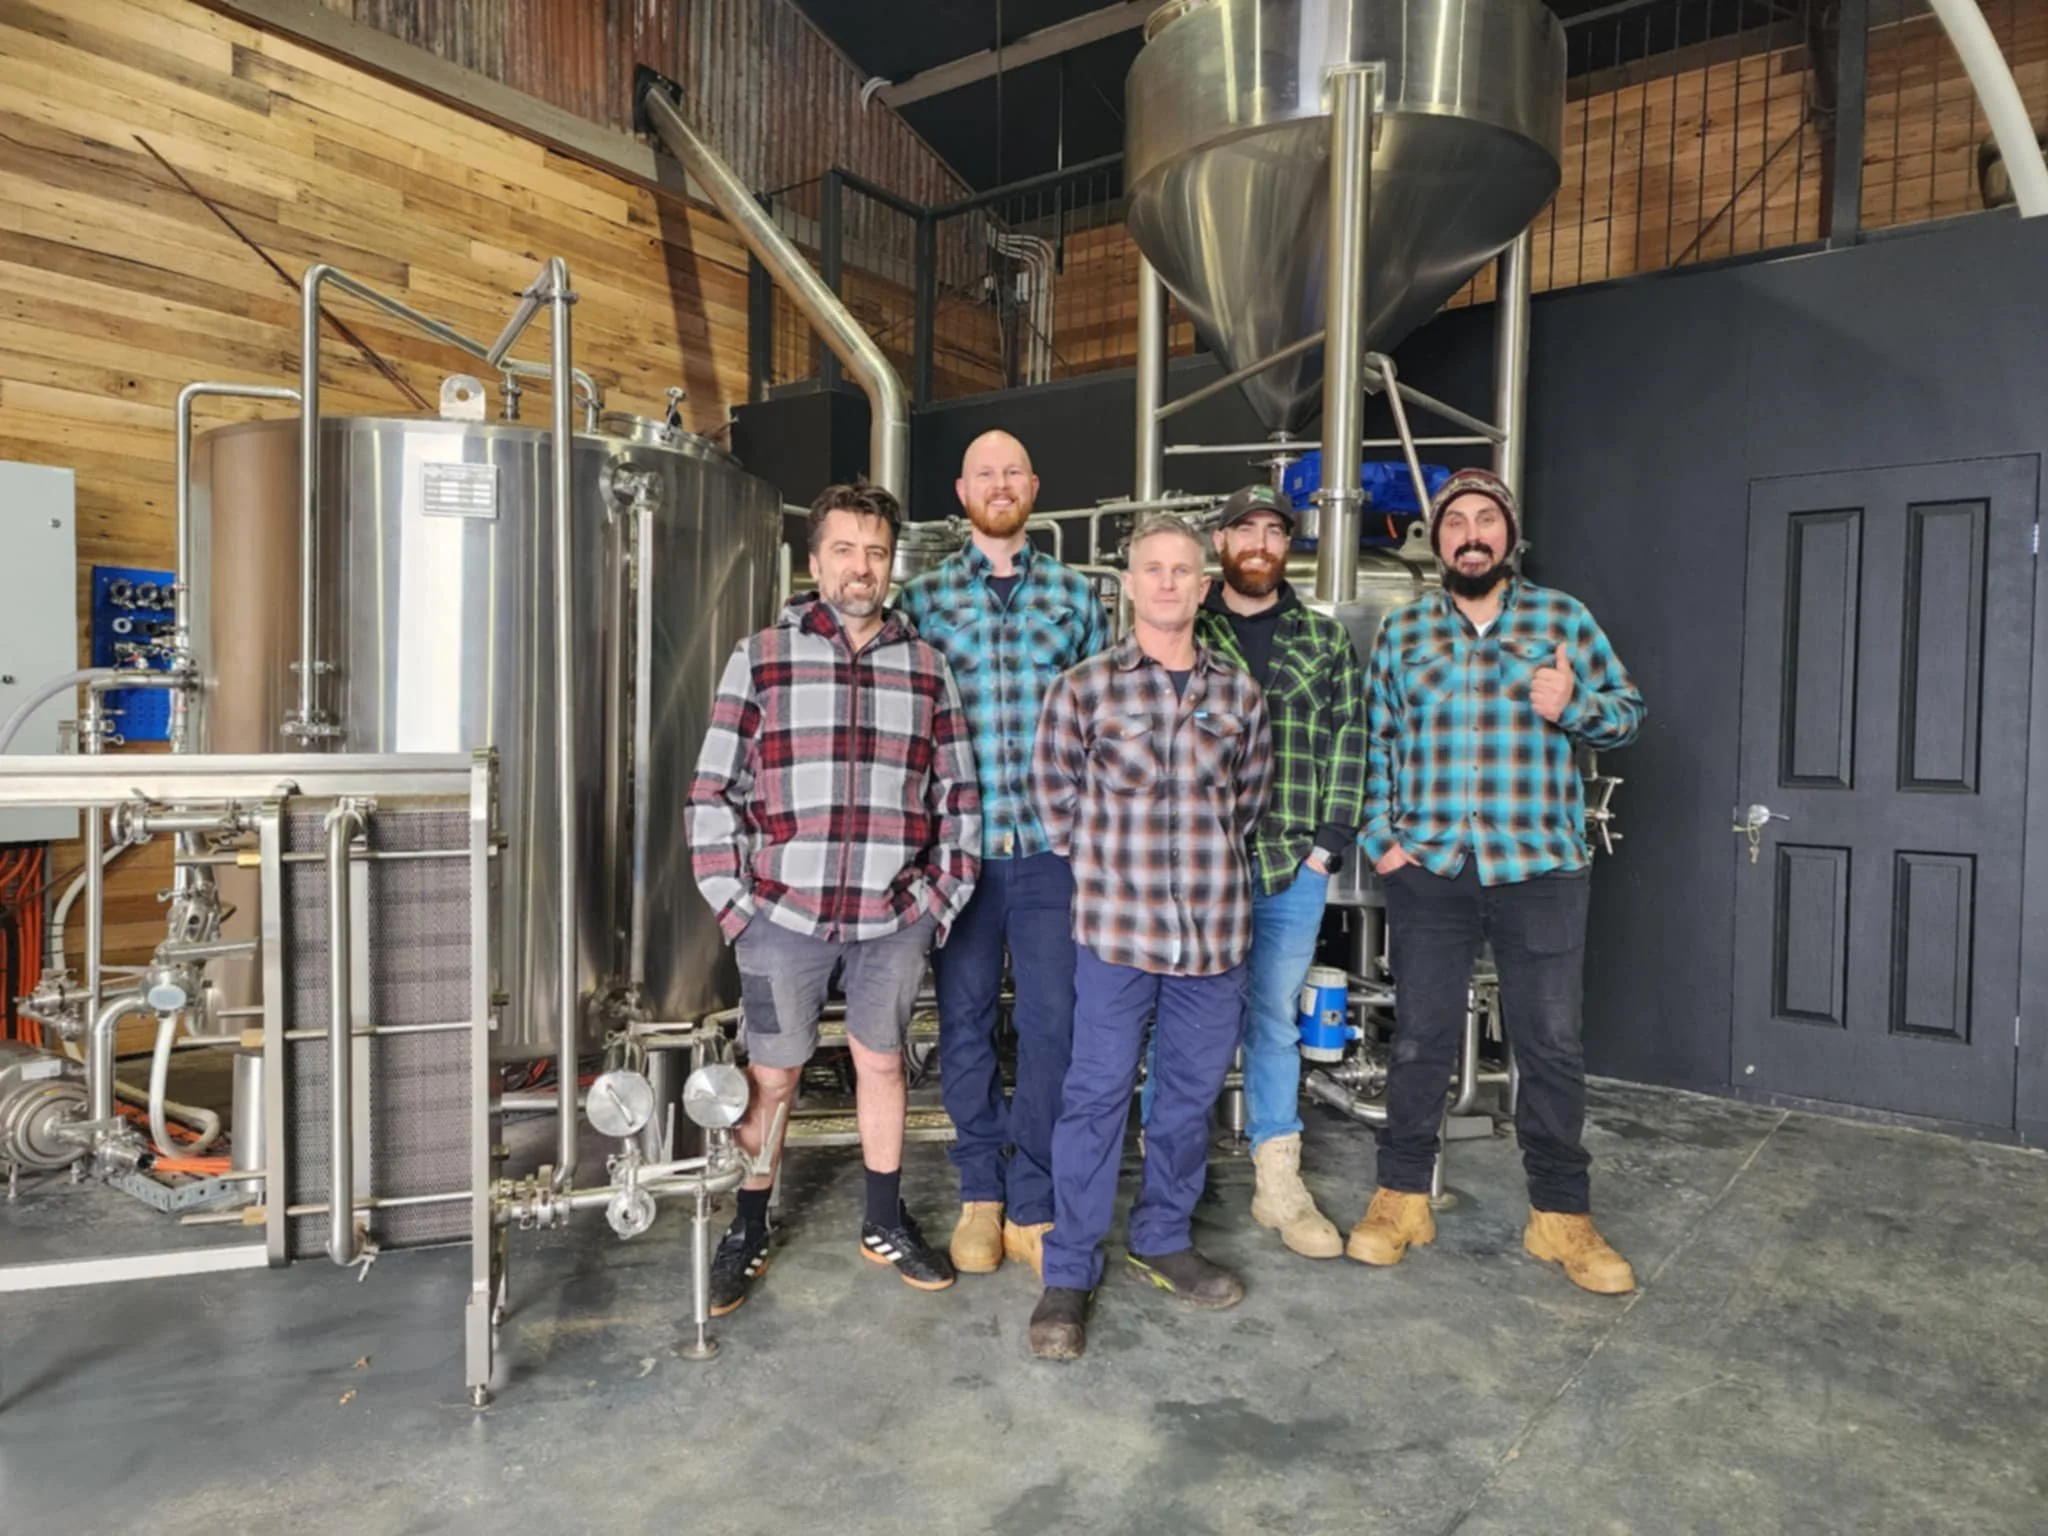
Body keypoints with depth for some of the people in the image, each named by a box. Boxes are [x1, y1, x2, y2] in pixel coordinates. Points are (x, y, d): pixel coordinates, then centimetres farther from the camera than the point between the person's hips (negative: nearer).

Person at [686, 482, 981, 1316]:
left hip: (893, 918, 2)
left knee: (881, 1062, 16)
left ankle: (886, 1222, 34)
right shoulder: (760, 658, -1)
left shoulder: (926, 665, 5)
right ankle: (746, 1233, 30)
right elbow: (715, 790, -1)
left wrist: (943, 896, 3)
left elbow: (958, 794, 8)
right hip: (784, 914, -2)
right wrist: (733, 903, -5)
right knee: (771, 1077, 10)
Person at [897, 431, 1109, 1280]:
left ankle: (1032, 1207, 18)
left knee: (1053, 1023, 2)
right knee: (965, 1020, 9)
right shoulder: (923, 596, 7)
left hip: (1053, 846, 0)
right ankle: (980, 1193, 26)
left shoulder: (1075, 595, 9)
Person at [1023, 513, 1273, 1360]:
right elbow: (1054, 793, 4)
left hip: (1215, 929, 4)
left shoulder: (1239, 694, 7)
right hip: (1117, 926, -3)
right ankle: (1068, 1275, 14)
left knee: (1193, 1090, 14)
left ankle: (1164, 1240, 34)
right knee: (1097, 1093, 1)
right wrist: (1103, 869, 6)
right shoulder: (1083, 687, -3)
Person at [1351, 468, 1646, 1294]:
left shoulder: (1563, 618, 6)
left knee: (1552, 1046, 6)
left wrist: (1574, 706, -14)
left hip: (1540, 867, 0)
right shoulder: (1402, 628, 8)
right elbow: (1376, 743, 8)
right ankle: (1401, 1197, 23)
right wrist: (1379, 837, -1)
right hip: (1427, 869, 1)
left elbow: (1628, 711, 7)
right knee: (1420, 1039, 9)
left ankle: (1561, 1215, 22)